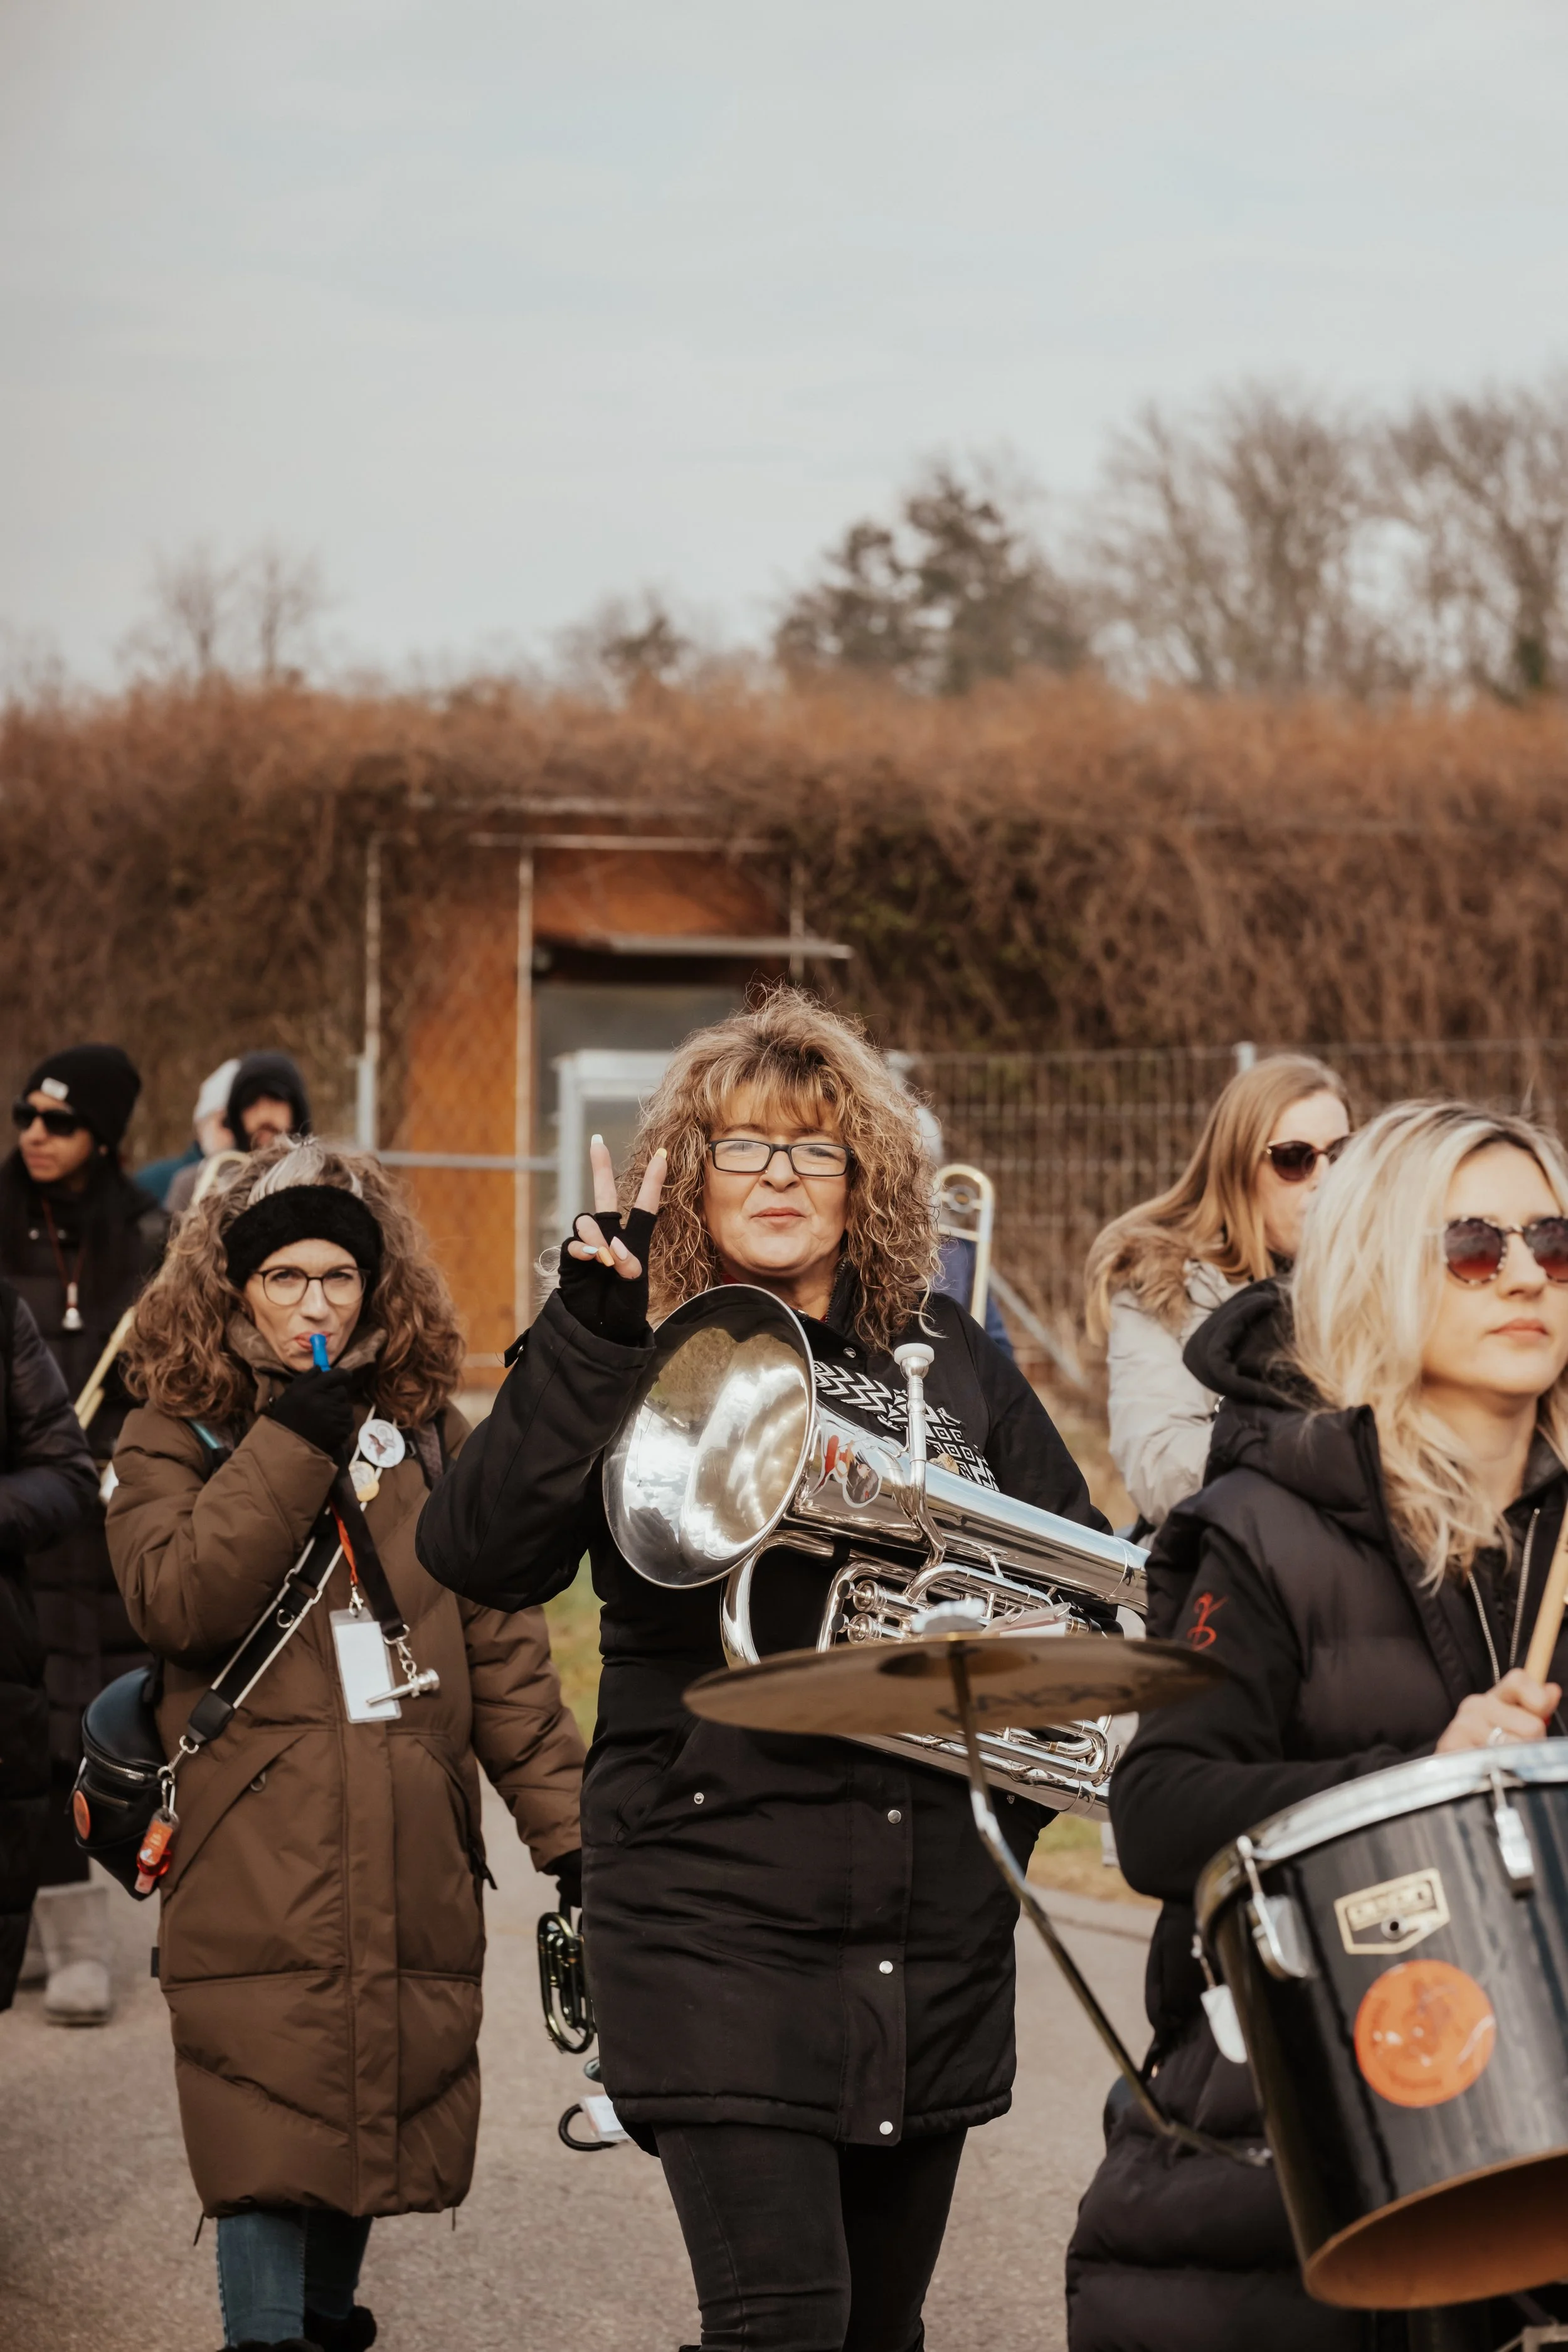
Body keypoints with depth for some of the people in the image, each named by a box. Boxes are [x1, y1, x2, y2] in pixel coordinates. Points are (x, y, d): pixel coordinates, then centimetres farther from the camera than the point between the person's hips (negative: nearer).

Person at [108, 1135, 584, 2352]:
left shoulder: (430, 1433, 13)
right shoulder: (177, 1439, 4)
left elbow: (502, 1644, 10)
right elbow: (177, 1599, -14)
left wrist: (568, 1823, 3)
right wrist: (295, 1437, -16)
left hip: (411, 1867, 3)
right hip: (257, 1874, -3)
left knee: (382, 2126, 10)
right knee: (270, 2162, -9)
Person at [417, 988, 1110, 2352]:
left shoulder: (946, 1357, 8)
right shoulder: (642, 1361, -3)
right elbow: (480, 1556, -18)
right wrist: (593, 1325, -24)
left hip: (933, 1923, 4)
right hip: (718, 1911, -4)